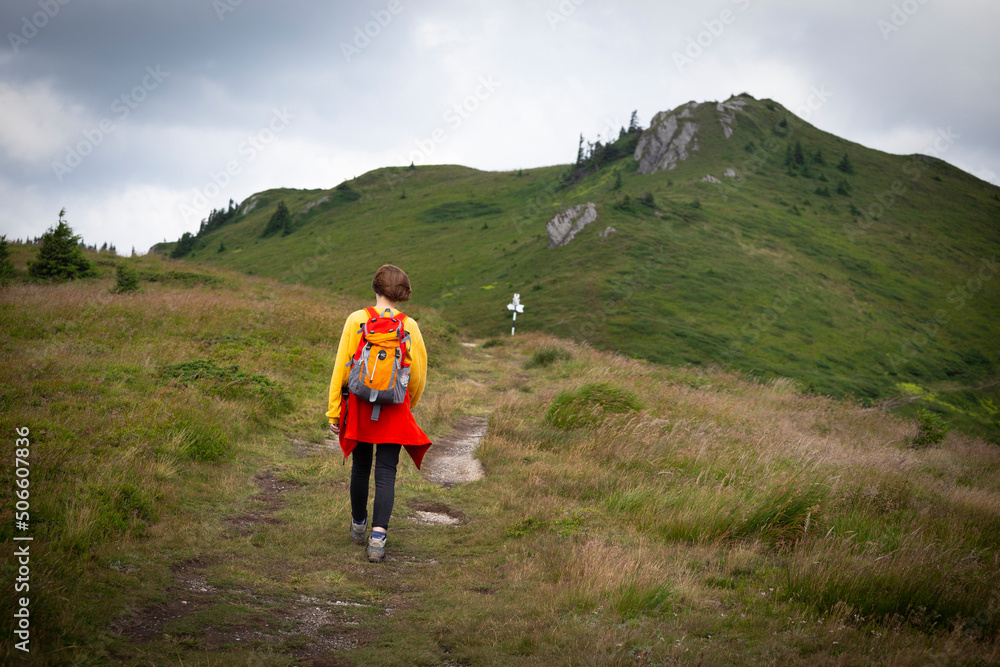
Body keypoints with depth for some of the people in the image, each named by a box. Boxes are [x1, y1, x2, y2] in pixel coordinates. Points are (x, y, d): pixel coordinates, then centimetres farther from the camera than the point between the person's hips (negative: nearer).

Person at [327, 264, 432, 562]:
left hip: (360, 404, 1)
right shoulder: (409, 326, -3)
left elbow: (342, 367, -5)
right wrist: (409, 406, 22)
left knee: (360, 467, 18)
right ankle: (378, 537, -12)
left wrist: (334, 411, 1)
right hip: (395, 411, -1)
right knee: (386, 474, 1)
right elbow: (418, 374, 4)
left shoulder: (357, 320, -5)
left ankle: (358, 525, 36)